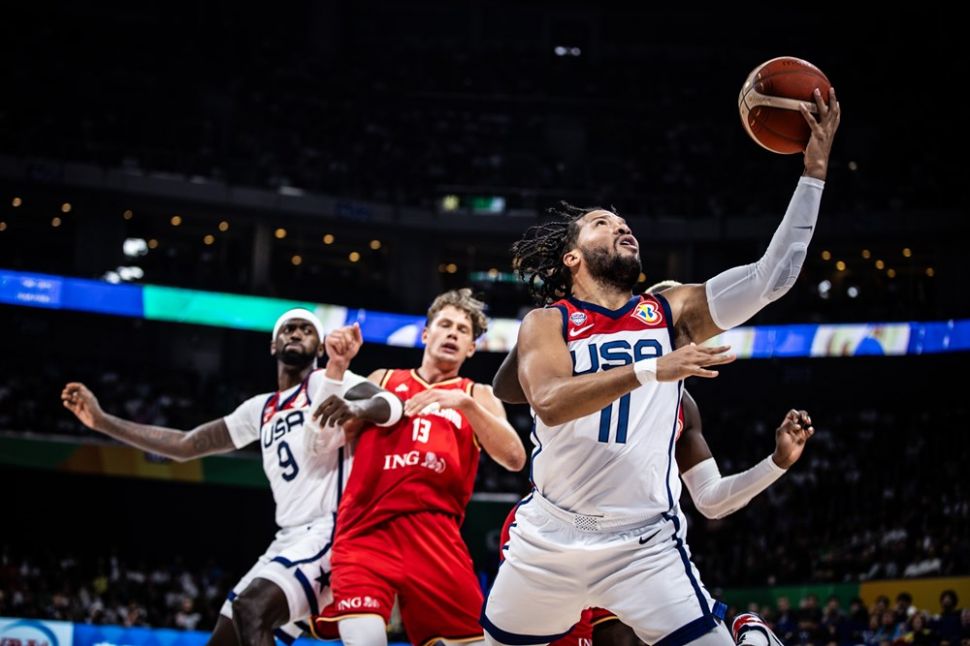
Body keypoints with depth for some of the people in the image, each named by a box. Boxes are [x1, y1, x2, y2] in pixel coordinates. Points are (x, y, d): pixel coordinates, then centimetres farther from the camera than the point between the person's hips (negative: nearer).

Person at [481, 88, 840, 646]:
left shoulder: (672, 313, 7)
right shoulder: (546, 324, 2)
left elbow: (771, 278, -4)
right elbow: (550, 403, -19)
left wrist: (814, 172, -10)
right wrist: (651, 369, -31)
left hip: (646, 547, 0)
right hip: (550, 540, 0)